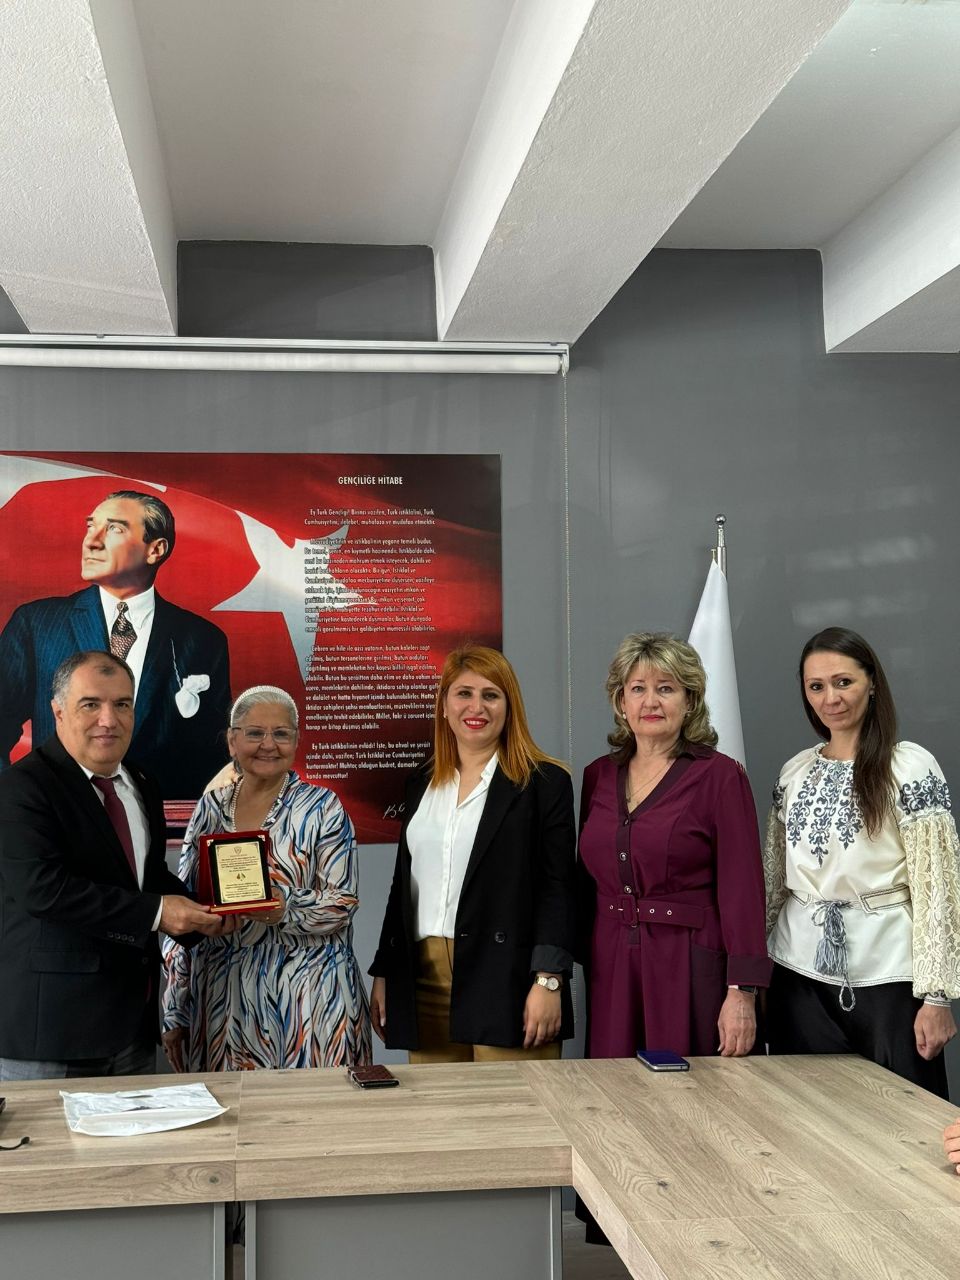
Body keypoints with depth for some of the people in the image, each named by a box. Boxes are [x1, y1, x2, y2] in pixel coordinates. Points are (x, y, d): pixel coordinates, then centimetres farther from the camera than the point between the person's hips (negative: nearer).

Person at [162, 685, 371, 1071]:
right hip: (222, 998, 3)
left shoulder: (321, 808, 0)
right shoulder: (211, 808, 9)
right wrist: (175, 1013, 9)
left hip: (305, 1000, -3)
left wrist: (285, 911, -24)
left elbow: (341, 903, -5)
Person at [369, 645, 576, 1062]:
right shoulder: (422, 783, 16)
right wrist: (384, 974, 16)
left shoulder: (545, 782, 0)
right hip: (424, 979, 5)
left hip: (506, 980, -4)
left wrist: (548, 980, -13)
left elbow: (557, 887, -5)